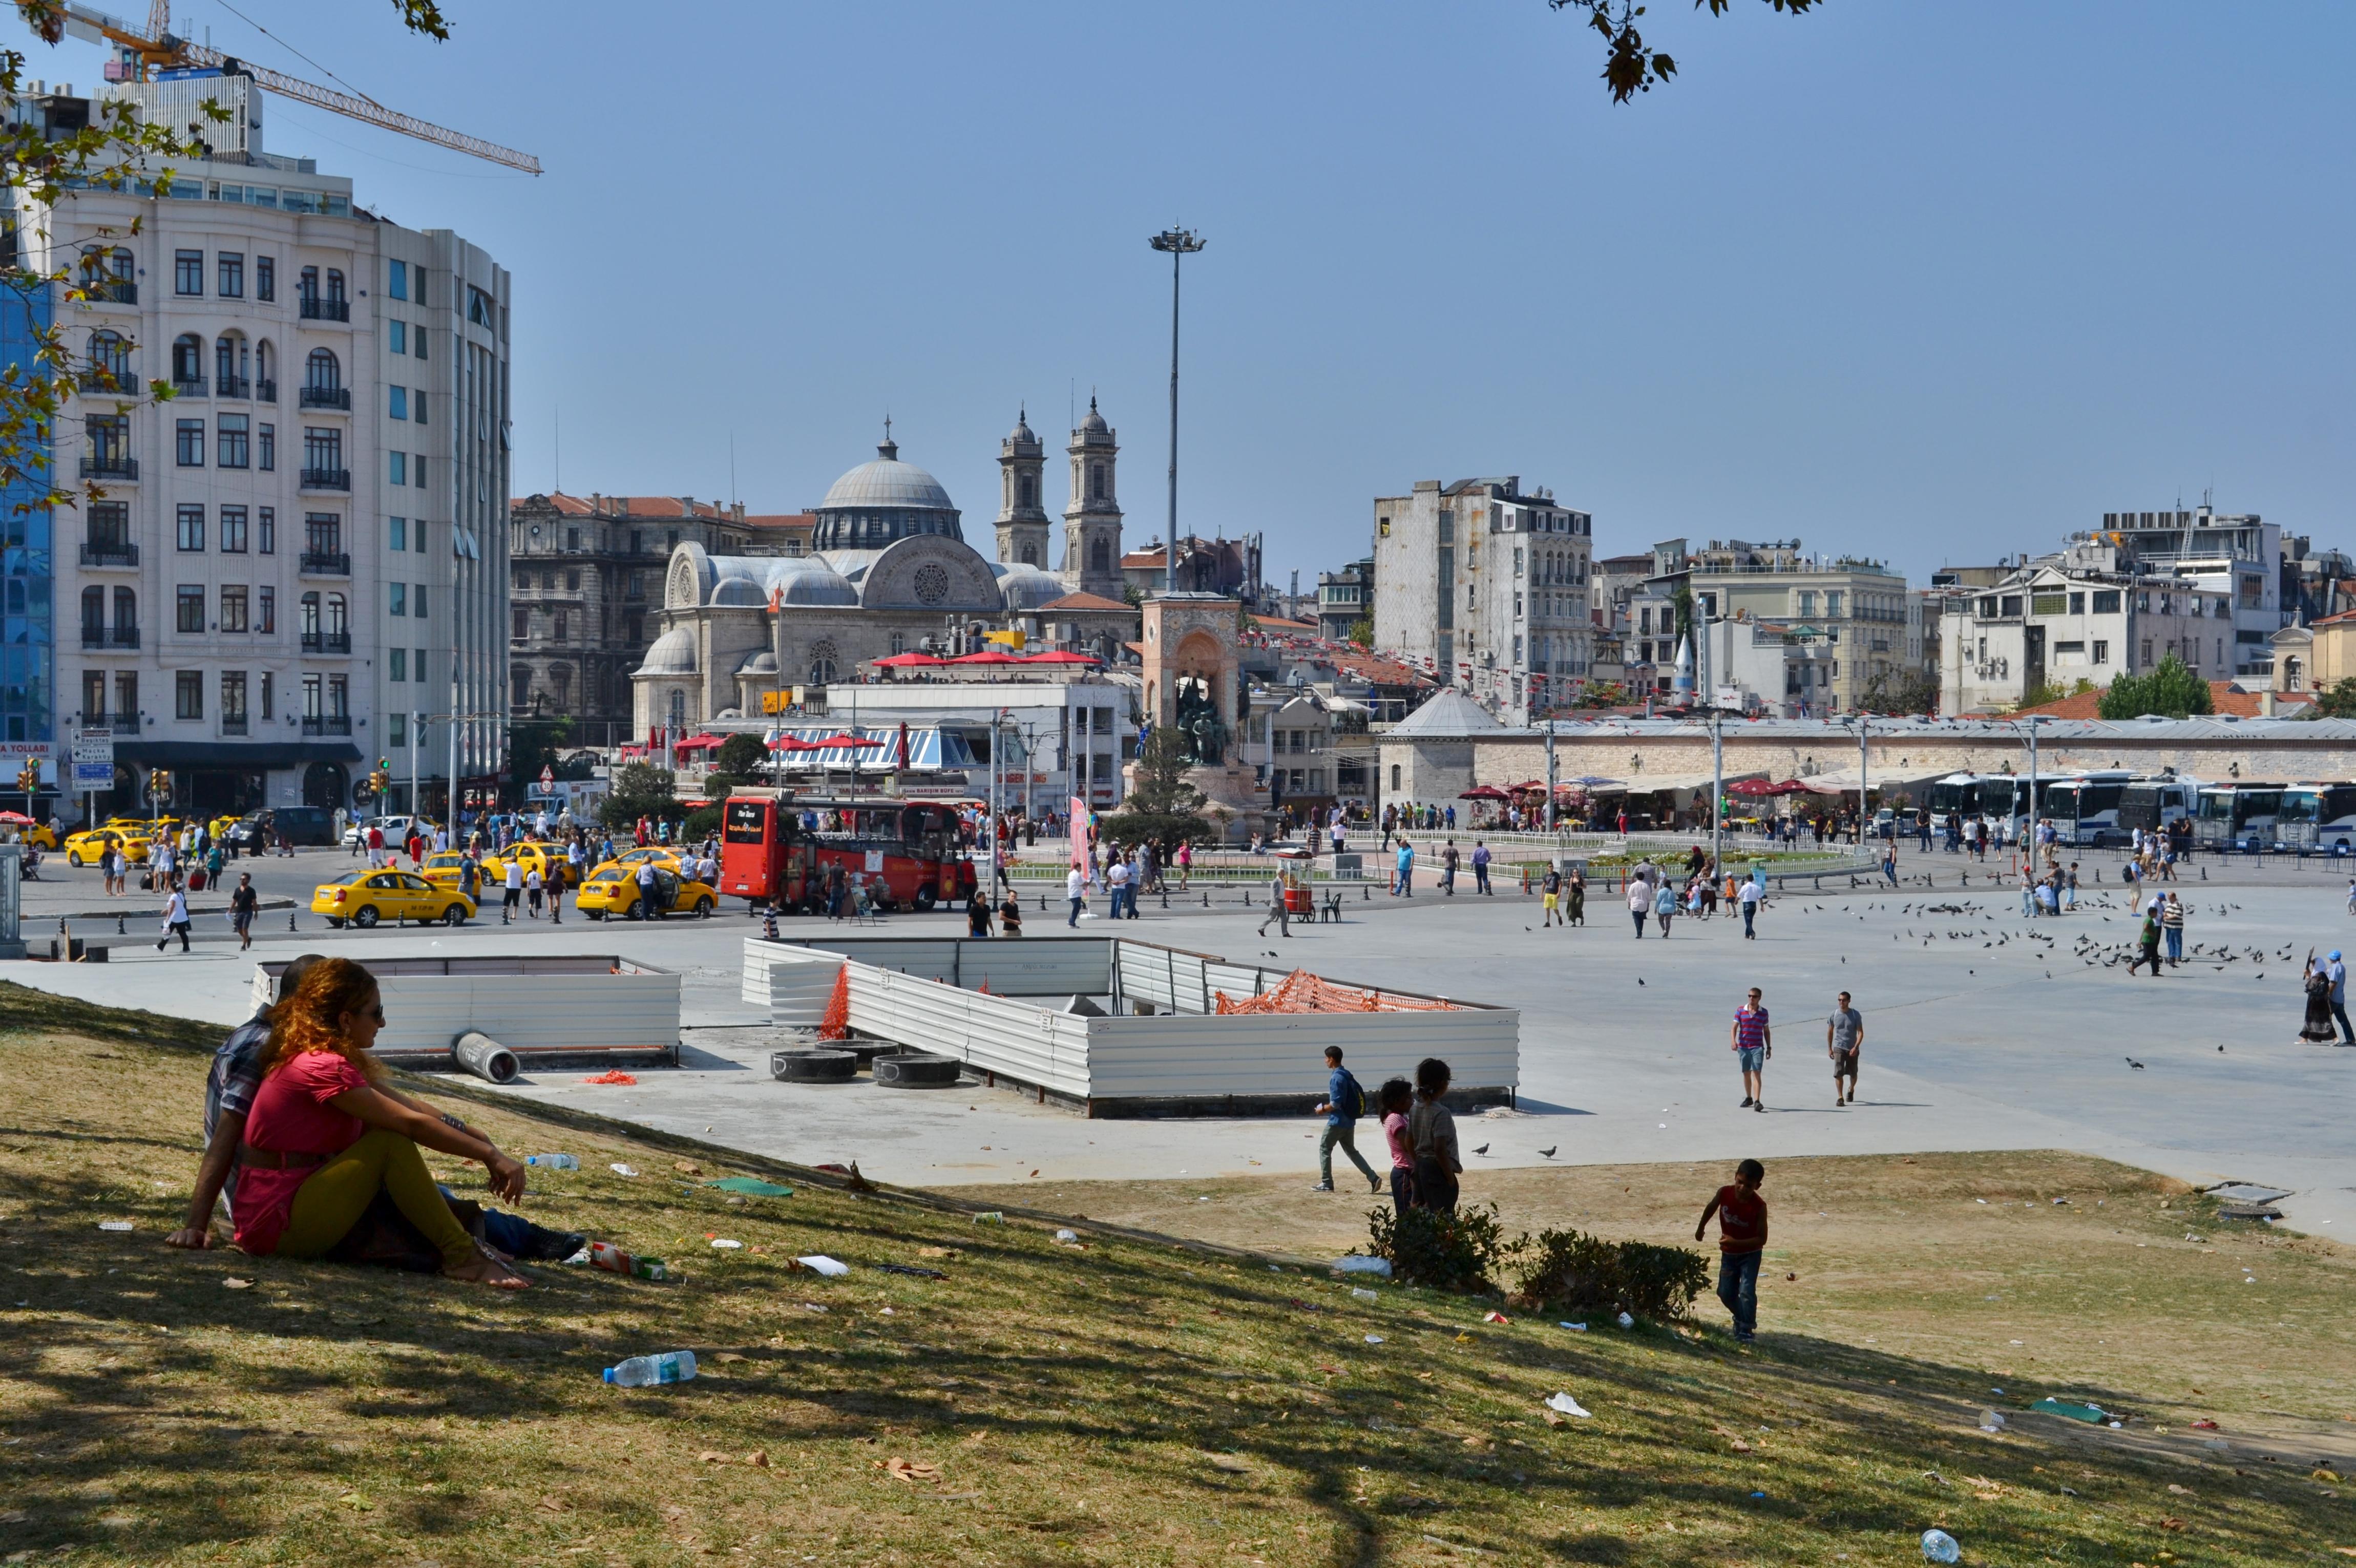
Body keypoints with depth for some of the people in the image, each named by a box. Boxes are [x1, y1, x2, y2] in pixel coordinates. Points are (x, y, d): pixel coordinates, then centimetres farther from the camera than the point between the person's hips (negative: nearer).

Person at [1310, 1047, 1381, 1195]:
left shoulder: (1336, 1078, -18)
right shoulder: (1347, 1075, 11)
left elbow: (1336, 1104, -21)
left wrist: (1323, 1109, -5)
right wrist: (1327, 1107, 18)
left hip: (1337, 1121, -9)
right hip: (1349, 1121, 9)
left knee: (1324, 1149, 4)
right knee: (1351, 1150, 14)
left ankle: (1326, 1183, 6)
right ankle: (1373, 1178, 5)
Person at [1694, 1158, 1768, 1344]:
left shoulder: (1759, 1206, -27)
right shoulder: (1725, 1193, -19)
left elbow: (1762, 1239, -24)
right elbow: (1711, 1208, 5)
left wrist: (1736, 1242, -34)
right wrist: (1701, 1228, 18)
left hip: (1750, 1253, -4)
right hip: (1728, 1253, 4)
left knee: (1747, 1291, -17)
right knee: (1726, 1293, 9)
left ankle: (1746, 1330, -6)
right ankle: (1742, 1319, 34)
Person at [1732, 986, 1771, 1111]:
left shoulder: (1764, 1012, 4)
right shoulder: (1740, 1010, 3)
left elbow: (1766, 1031, 11)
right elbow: (1735, 1027, -1)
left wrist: (1769, 1047, 9)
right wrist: (1733, 1041, -17)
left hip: (1758, 1048, -2)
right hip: (1743, 1047, 2)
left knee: (1757, 1074, -13)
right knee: (1746, 1074, 11)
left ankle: (1757, 1102, -19)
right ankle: (1749, 1098, 29)